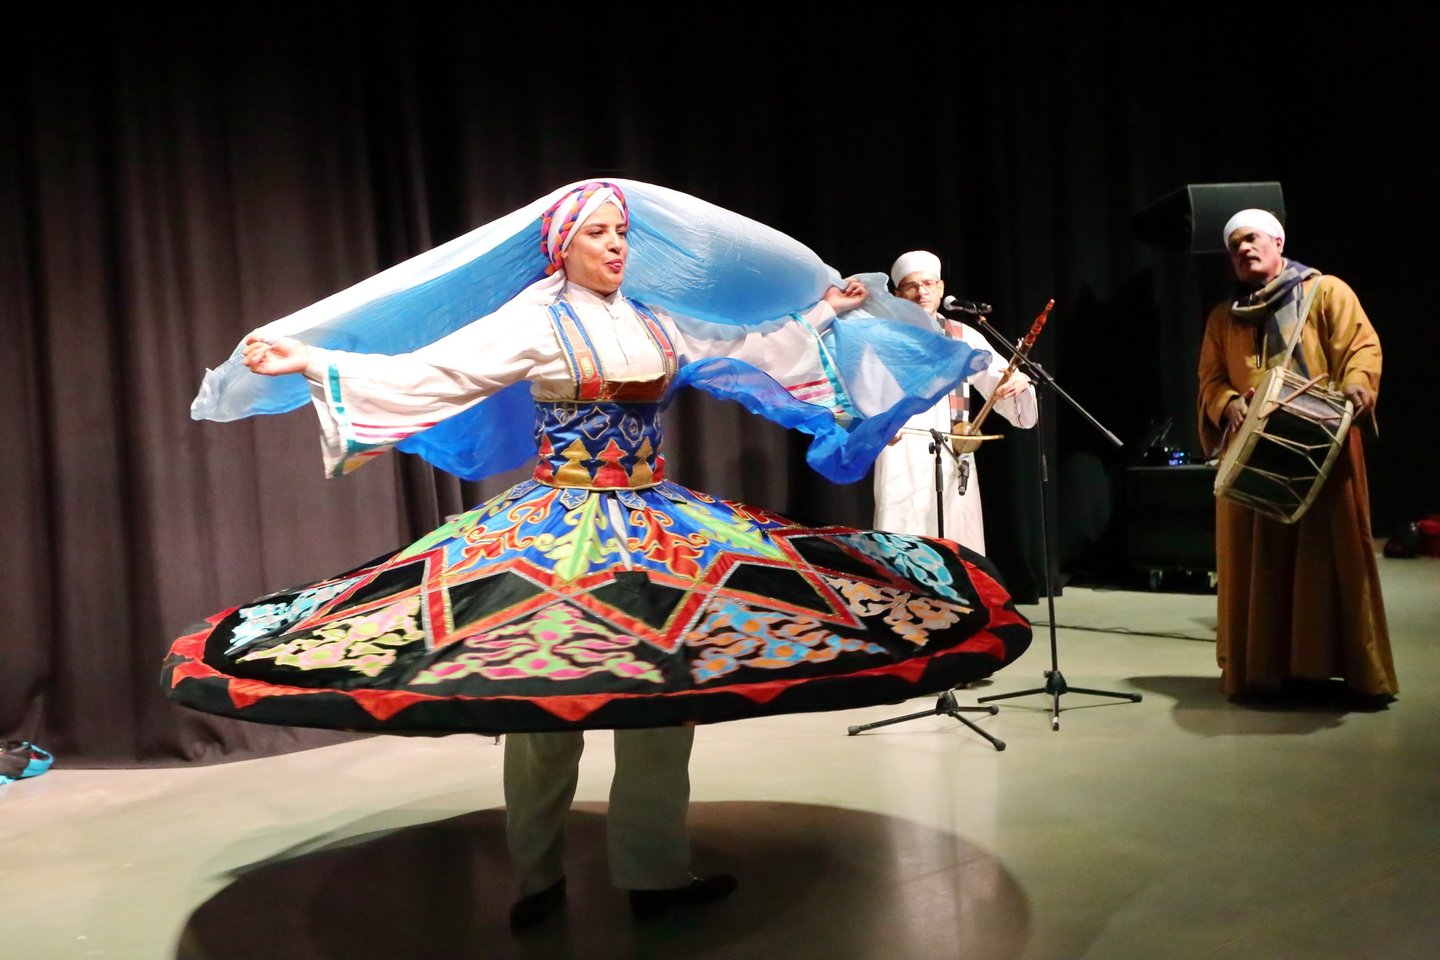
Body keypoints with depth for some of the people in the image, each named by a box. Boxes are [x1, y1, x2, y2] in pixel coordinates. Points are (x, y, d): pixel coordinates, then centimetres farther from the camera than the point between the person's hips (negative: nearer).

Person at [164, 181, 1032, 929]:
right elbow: (426, 373, -16)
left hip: (654, 525, 5)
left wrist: (823, 315, 28)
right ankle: (539, 878, 18)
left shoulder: (653, 322, 8)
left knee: (664, 690, 5)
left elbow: (743, 352, 21)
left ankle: (657, 872, 18)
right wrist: (309, 362, -25)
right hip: (560, 528, -5)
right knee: (543, 697, 1)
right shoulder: (534, 321, -8)